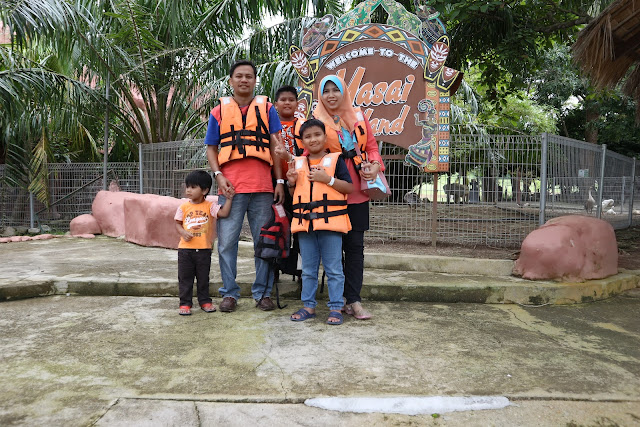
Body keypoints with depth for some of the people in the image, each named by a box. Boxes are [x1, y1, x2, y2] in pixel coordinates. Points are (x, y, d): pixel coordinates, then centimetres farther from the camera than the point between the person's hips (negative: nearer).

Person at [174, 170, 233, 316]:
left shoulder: (210, 206, -2)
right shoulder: (184, 207, 1)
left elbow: (224, 213, -14)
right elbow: (177, 223, 5)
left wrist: (229, 198, -15)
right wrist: (183, 232, -14)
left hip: (204, 249, 0)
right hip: (185, 248, 1)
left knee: (203, 277, 12)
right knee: (185, 277, 6)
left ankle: (205, 301, 25)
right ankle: (185, 303, 16)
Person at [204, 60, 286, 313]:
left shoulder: (266, 109, 11)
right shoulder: (219, 111, 12)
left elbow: (276, 147, 6)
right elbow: (211, 149, 11)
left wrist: (280, 181, -2)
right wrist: (219, 176, -5)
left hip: (262, 187, 0)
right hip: (230, 188, 0)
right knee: (227, 242, 2)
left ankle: (263, 293, 16)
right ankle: (229, 293, 15)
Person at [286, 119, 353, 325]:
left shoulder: (335, 160, 1)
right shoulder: (298, 163, 13)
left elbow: (349, 188, -4)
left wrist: (328, 179, -14)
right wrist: (291, 183, 0)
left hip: (330, 222, -4)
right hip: (304, 222, 4)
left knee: (333, 269, 3)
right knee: (308, 269, 13)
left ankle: (336, 308, 12)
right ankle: (309, 306, 24)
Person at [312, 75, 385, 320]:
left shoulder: (359, 116, 12)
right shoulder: (316, 121, 4)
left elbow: (371, 146, 14)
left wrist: (374, 166, -4)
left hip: (357, 192, 2)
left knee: (355, 245, 3)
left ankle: (353, 300, 10)